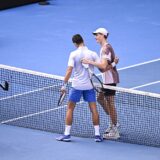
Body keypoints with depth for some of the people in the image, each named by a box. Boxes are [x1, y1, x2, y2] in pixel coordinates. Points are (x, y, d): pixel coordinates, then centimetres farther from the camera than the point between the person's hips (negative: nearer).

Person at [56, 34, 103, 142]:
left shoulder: (73, 54, -8)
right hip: (90, 85, 2)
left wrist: (64, 85, -9)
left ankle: (67, 134, 7)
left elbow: (69, 71, -13)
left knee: (70, 108, 9)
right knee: (94, 109, 6)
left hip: (77, 85, -2)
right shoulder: (92, 54, -4)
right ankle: (97, 134, 4)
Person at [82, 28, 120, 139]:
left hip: (110, 79, -10)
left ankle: (114, 132, -1)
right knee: (100, 99, 19)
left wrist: (90, 62, -32)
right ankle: (114, 123, 26)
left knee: (110, 103, -5)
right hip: (107, 79, 10)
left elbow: (103, 66, -29)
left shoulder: (106, 48, -18)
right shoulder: (106, 47, 14)